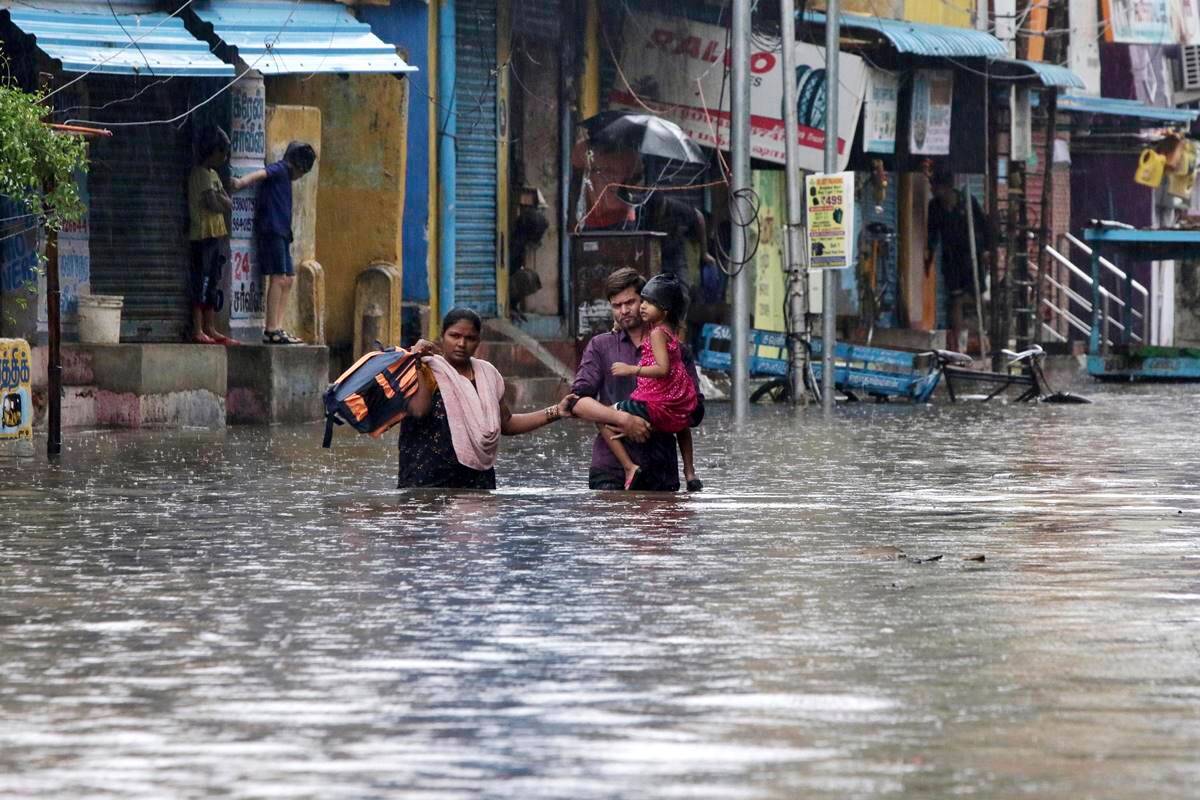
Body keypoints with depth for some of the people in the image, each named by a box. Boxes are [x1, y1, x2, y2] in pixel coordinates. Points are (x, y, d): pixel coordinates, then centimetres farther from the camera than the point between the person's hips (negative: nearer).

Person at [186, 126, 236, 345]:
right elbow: (214, 204, -18)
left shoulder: (212, 174, 19)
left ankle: (210, 329, 13)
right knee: (202, 283, -9)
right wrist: (222, 201, 1)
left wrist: (220, 200, -6)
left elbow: (228, 204, 12)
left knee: (212, 285, 10)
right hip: (204, 235, -10)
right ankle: (198, 330, -10)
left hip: (216, 236, 10)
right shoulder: (201, 173, -10)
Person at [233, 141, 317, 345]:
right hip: (272, 230, -10)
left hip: (280, 233, 10)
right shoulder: (281, 169, -3)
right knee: (279, 278, -12)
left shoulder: (284, 175, 25)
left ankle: (277, 329, 9)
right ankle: (271, 330, -15)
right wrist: (241, 183, -40)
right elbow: (261, 174, -22)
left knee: (288, 279, 10)